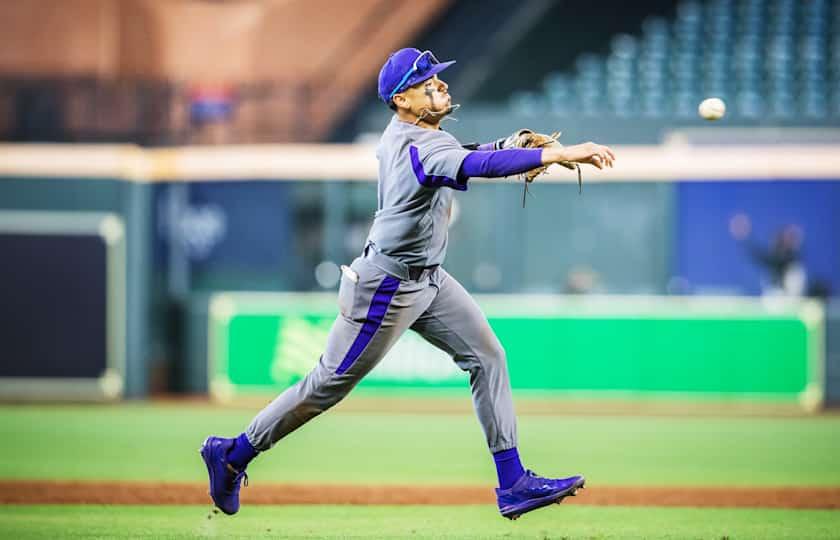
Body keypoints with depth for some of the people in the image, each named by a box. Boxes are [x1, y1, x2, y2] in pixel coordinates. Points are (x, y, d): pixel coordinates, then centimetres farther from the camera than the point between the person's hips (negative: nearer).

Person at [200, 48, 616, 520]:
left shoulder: (404, 131, 1)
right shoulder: (419, 147, -28)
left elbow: (459, 157, 20)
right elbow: (476, 167, -46)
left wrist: (511, 146, 1)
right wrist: (558, 154, -52)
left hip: (427, 279, 10)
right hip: (387, 288, -10)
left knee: (487, 357, 3)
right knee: (329, 385, 2)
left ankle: (513, 483, 3)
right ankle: (233, 455, 17)